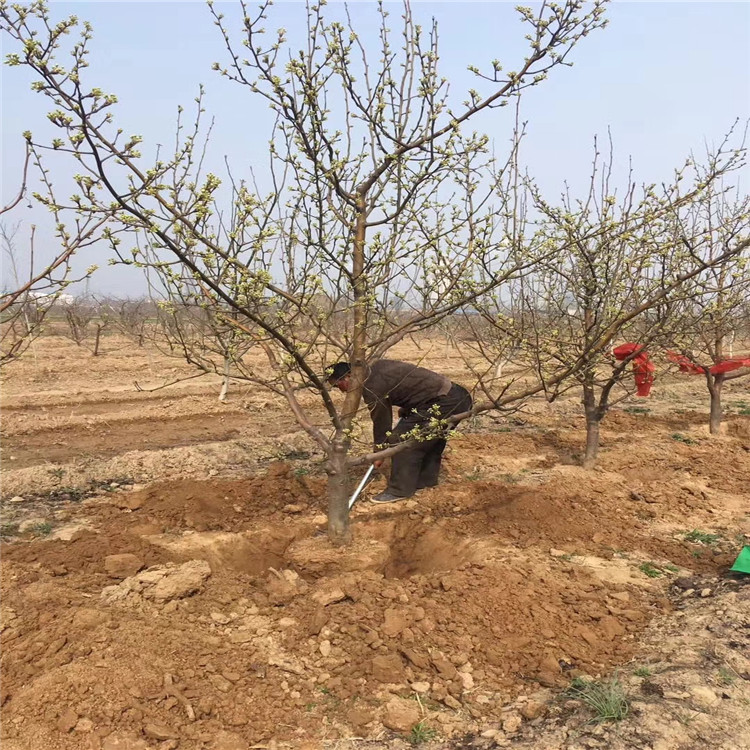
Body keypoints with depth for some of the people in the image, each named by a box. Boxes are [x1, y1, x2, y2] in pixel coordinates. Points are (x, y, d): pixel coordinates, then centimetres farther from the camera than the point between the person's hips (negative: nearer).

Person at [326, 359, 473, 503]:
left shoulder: (371, 388, -15)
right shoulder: (376, 367, 13)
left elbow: (381, 422, -5)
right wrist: (405, 410, 20)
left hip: (444, 403, -10)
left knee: (402, 439, -7)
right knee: (430, 439, 26)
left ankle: (399, 490, 2)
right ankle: (426, 480, 38)